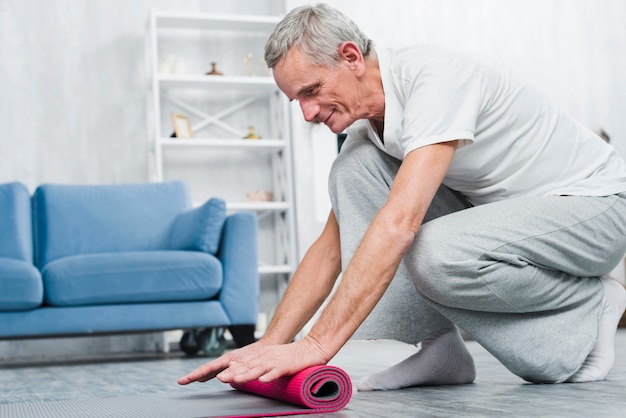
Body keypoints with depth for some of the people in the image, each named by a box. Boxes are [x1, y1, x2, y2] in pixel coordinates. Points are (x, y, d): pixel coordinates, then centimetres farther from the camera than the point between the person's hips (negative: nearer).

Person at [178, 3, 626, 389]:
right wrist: (269, 345, -7)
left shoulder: (435, 76, -27)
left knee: (436, 254, -36)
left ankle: (589, 307, -7)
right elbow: (331, 247, 2)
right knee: (353, 167, -9)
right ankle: (439, 347, -8)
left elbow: (399, 224, -37)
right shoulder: (368, 127, 0)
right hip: (501, 210, 8)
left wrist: (316, 345, -39)